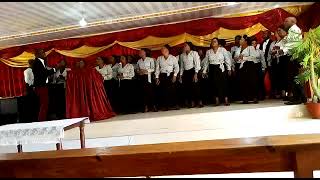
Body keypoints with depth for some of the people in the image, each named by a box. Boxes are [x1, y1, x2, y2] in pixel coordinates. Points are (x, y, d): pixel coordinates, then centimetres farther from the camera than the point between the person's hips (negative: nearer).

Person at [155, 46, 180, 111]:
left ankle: (174, 105, 2)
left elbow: (176, 67, 4)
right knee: (163, 91, 0)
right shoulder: (159, 58, 9)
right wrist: (157, 77, 3)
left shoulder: (173, 58, 5)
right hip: (162, 76, 2)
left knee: (172, 90, -7)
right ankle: (165, 106, 9)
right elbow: (157, 68, 9)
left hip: (171, 75, -1)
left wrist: (175, 75, -6)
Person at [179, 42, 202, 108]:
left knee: (195, 87, -12)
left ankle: (199, 102, -5)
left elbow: (197, 64, -7)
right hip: (185, 73, 5)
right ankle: (192, 103, 8)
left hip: (192, 71, -5)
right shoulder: (182, 55, 14)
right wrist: (181, 75, 11)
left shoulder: (194, 53, 0)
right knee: (188, 88, 1)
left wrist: (196, 74, -16)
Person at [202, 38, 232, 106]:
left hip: (221, 68, -2)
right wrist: (204, 71, 9)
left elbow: (227, 59, 1)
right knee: (214, 84, 1)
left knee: (223, 84, -6)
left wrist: (229, 69, -3)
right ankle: (217, 101, 8)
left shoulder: (222, 49, 3)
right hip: (212, 70, 3)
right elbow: (206, 62, 13)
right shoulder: (208, 52, 11)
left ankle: (226, 100, 0)